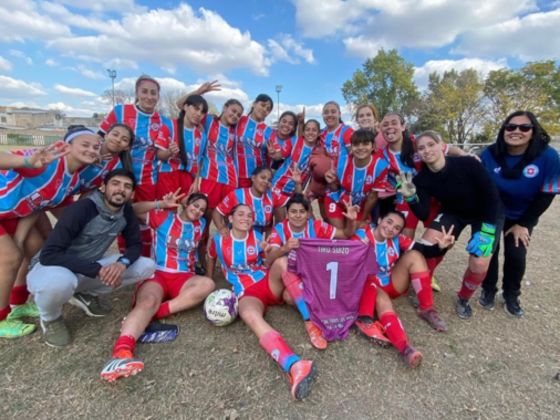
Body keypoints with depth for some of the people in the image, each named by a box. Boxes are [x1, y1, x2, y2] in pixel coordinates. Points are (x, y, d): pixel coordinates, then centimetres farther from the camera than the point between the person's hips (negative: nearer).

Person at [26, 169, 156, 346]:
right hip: (51, 267, -5)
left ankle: (87, 294, 8)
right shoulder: (81, 209, -25)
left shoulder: (126, 211, -8)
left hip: (89, 267, 5)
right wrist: (97, 270, -36)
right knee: (59, 281, -42)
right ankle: (50, 319, -4)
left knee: (147, 267, -12)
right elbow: (48, 255, -29)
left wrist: (122, 263, -26)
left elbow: (135, 244, -3)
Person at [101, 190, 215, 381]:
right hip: (156, 274, -3)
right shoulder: (164, 217, 7)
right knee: (149, 300, -36)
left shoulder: (200, 225, 18)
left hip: (182, 277, 4)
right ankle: (122, 350, -60)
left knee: (208, 284, -29)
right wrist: (162, 204, -10)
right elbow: (132, 210, -2)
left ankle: (153, 314, -34)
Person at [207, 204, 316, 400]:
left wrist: (268, 251, -11)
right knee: (250, 316, -40)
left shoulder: (257, 236, 8)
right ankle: (294, 366, -61)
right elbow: (211, 258, 26)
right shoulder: (219, 240, 7)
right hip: (246, 292, -2)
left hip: (271, 284, 2)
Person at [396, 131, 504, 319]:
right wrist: (411, 197, -38)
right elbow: (423, 215, -21)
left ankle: (463, 299, 14)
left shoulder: (468, 164, -30)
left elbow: (492, 197, -21)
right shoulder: (421, 179, -20)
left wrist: (486, 231, -24)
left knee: (479, 263, -18)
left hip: (487, 214, -2)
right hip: (453, 213, 3)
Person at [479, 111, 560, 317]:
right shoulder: (490, 154, -19)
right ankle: (488, 290, 23)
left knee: (516, 255, -4)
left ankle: (511, 295, 23)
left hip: (522, 217, 0)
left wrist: (523, 224, -10)